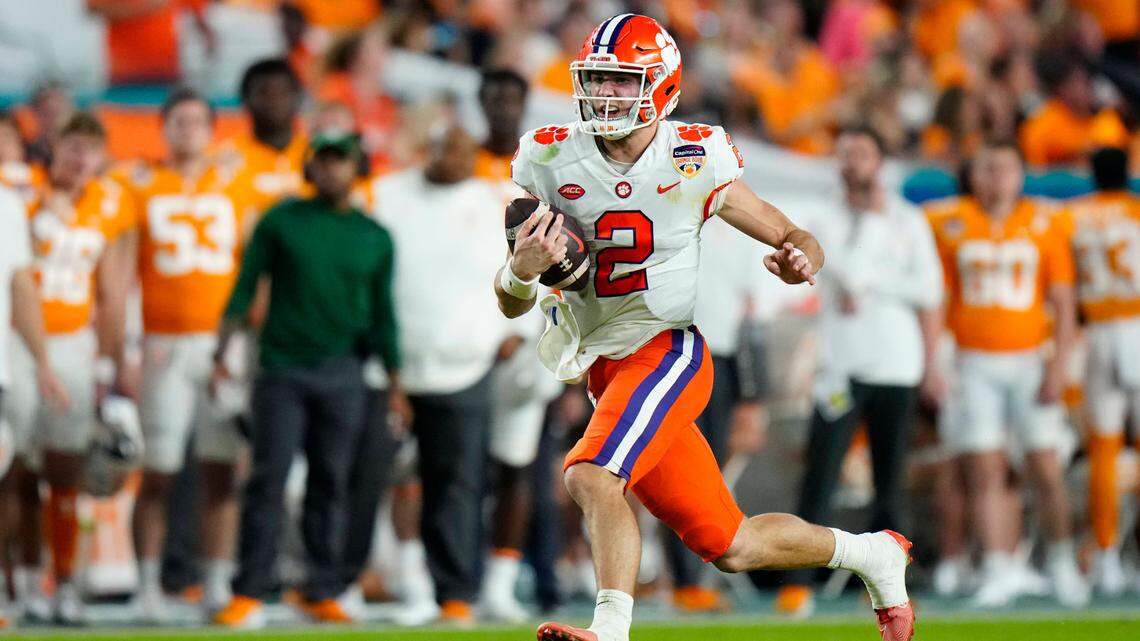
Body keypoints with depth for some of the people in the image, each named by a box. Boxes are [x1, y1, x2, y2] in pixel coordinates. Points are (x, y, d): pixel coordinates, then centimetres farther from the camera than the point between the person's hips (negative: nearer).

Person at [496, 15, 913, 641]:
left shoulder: (694, 160, -8)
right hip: (604, 368, 4)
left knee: (590, 475, -30)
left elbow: (790, 236, 1)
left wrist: (801, 259, -23)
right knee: (730, 548, 8)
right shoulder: (550, 160, -2)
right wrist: (521, 272, -24)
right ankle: (872, 553, 31)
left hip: (667, 349, -4)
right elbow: (511, 306, 0)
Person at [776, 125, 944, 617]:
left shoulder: (909, 222, 10)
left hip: (897, 368, 2)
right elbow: (850, 273, -12)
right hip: (841, 368, -2)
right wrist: (873, 217, -6)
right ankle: (798, 583, -14)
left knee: (890, 480, 3)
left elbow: (929, 293, 7)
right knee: (821, 476, -11)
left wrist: (931, 362, -1)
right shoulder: (825, 223, 5)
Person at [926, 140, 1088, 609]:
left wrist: (1057, 366, -5)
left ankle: (1061, 560, 17)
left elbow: (1063, 303, 4)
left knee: (1046, 470, -2)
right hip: (974, 363, 0)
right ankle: (997, 570, 0)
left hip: (1029, 362, 0)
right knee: (983, 471, -4)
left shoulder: (1043, 223, 3)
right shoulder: (951, 224, 4)